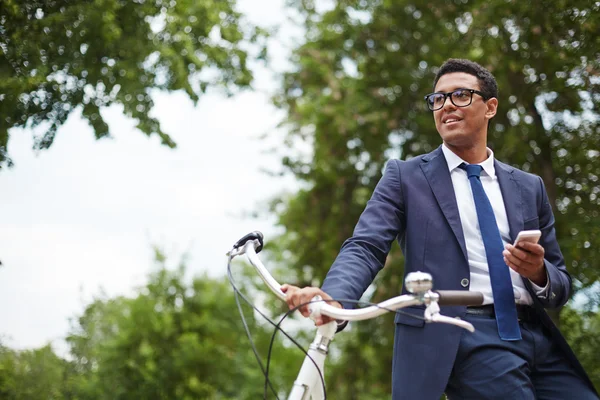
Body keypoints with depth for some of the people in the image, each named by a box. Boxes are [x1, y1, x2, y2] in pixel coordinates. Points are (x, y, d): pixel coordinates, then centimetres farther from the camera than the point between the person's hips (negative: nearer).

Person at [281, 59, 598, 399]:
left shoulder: (529, 187, 17)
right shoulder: (406, 176, 9)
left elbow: (562, 285, 17)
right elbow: (366, 248, -5)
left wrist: (539, 273, -8)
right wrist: (333, 297, -26)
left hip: (538, 339, 4)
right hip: (461, 340, -4)